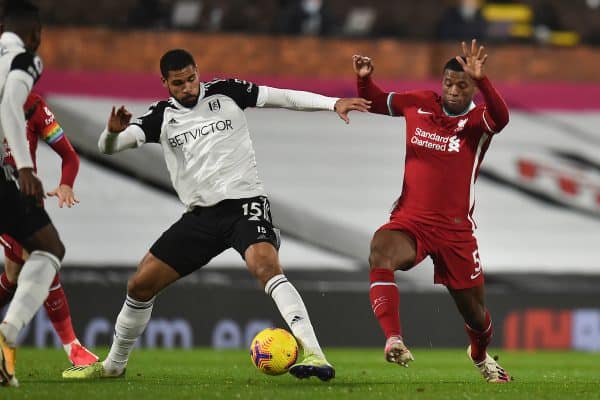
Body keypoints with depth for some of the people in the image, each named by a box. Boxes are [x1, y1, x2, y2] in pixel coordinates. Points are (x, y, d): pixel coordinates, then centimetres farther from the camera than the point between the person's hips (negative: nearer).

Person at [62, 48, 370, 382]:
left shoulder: (224, 93, 0)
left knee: (266, 266, -32)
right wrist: (113, 131, -28)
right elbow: (108, 147, -4)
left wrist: (333, 103, -14)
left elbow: (283, 97, -3)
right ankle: (113, 364, 25)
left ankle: (312, 355, -41)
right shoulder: (161, 117, 5)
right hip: (200, 216, 4)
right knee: (140, 285, 4)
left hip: (244, 204, -4)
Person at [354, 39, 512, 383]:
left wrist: (481, 80, -46)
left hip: (456, 231, -1)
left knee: (474, 312, 11)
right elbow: (377, 102, 22)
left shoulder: (478, 120, -5)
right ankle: (394, 341, -44)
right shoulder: (419, 104, 5)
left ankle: (481, 355, 47)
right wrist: (365, 79, 1)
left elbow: (501, 117, -31)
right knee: (380, 252, -35)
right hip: (409, 222, 1)